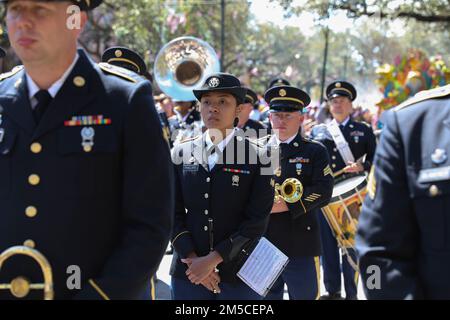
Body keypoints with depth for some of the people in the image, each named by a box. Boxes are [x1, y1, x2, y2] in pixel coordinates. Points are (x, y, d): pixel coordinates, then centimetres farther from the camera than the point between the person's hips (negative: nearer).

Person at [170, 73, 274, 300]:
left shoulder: (258, 157, -3)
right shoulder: (180, 154, 6)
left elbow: (257, 221, -9)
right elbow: (174, 213, 3)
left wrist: (213, 259, -15)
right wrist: (193, 259, -9)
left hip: (240, 275, -2)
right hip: (188, 272, 2)